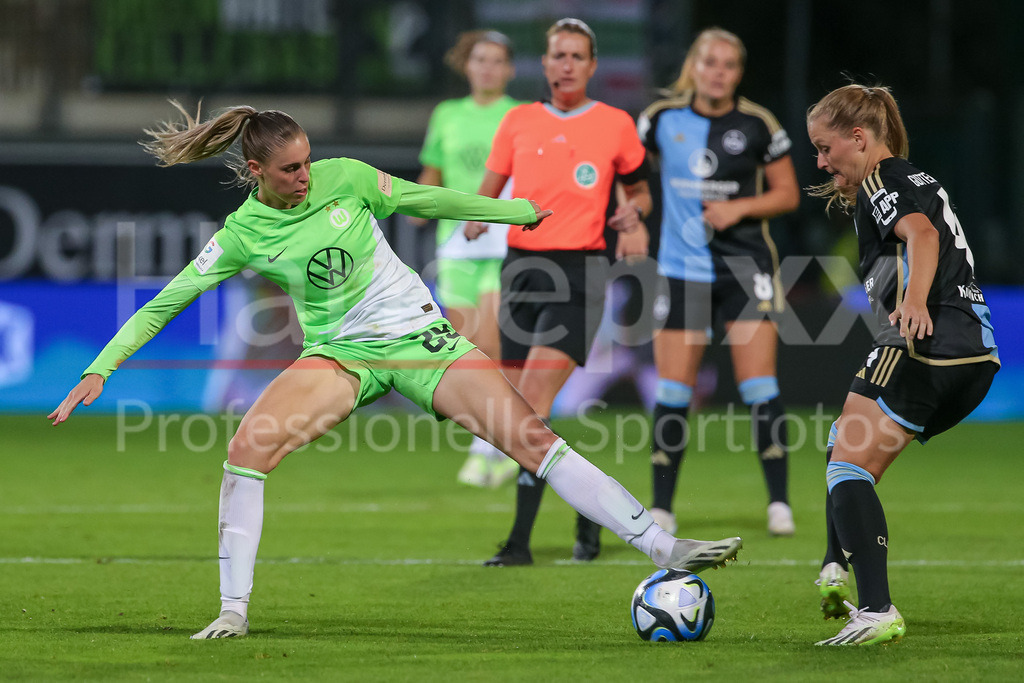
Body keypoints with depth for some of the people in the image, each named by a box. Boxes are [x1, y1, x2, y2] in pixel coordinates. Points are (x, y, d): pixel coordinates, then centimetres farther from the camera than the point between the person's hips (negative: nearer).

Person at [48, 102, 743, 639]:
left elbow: (432, 200, 5)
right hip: (340, 353, 0)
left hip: (419, 336, 0)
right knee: (248, 447, -24)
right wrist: (99, 370, -13)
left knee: (533, 438, -14)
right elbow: (164, 302, -4)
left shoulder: (346, 178, -7)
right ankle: (235, 609, -14)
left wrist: (524, 210, 10)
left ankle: (663, 547, -15)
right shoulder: (242, 236, -8)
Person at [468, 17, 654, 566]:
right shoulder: (518, 121, 9)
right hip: (522, 267, 4)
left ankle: (521, 538, -18)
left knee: (533, 397, -18)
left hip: (579, 272, -4)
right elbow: (489, 189, 14)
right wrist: (477, 218, -7)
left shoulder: (615, 125, 3)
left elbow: (639, 191, 17)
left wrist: (633, 212, -5)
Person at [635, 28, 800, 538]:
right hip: (682, 269, 1)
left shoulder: (758, 125, -2)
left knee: (759, 386, -9)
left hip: (746, 265, -1)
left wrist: (739, 208, -10)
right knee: (672, 390, 1)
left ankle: (779, 503, -2)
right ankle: (661, 507, 10)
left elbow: (787, 193, 5)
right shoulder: (662, 118, 1)